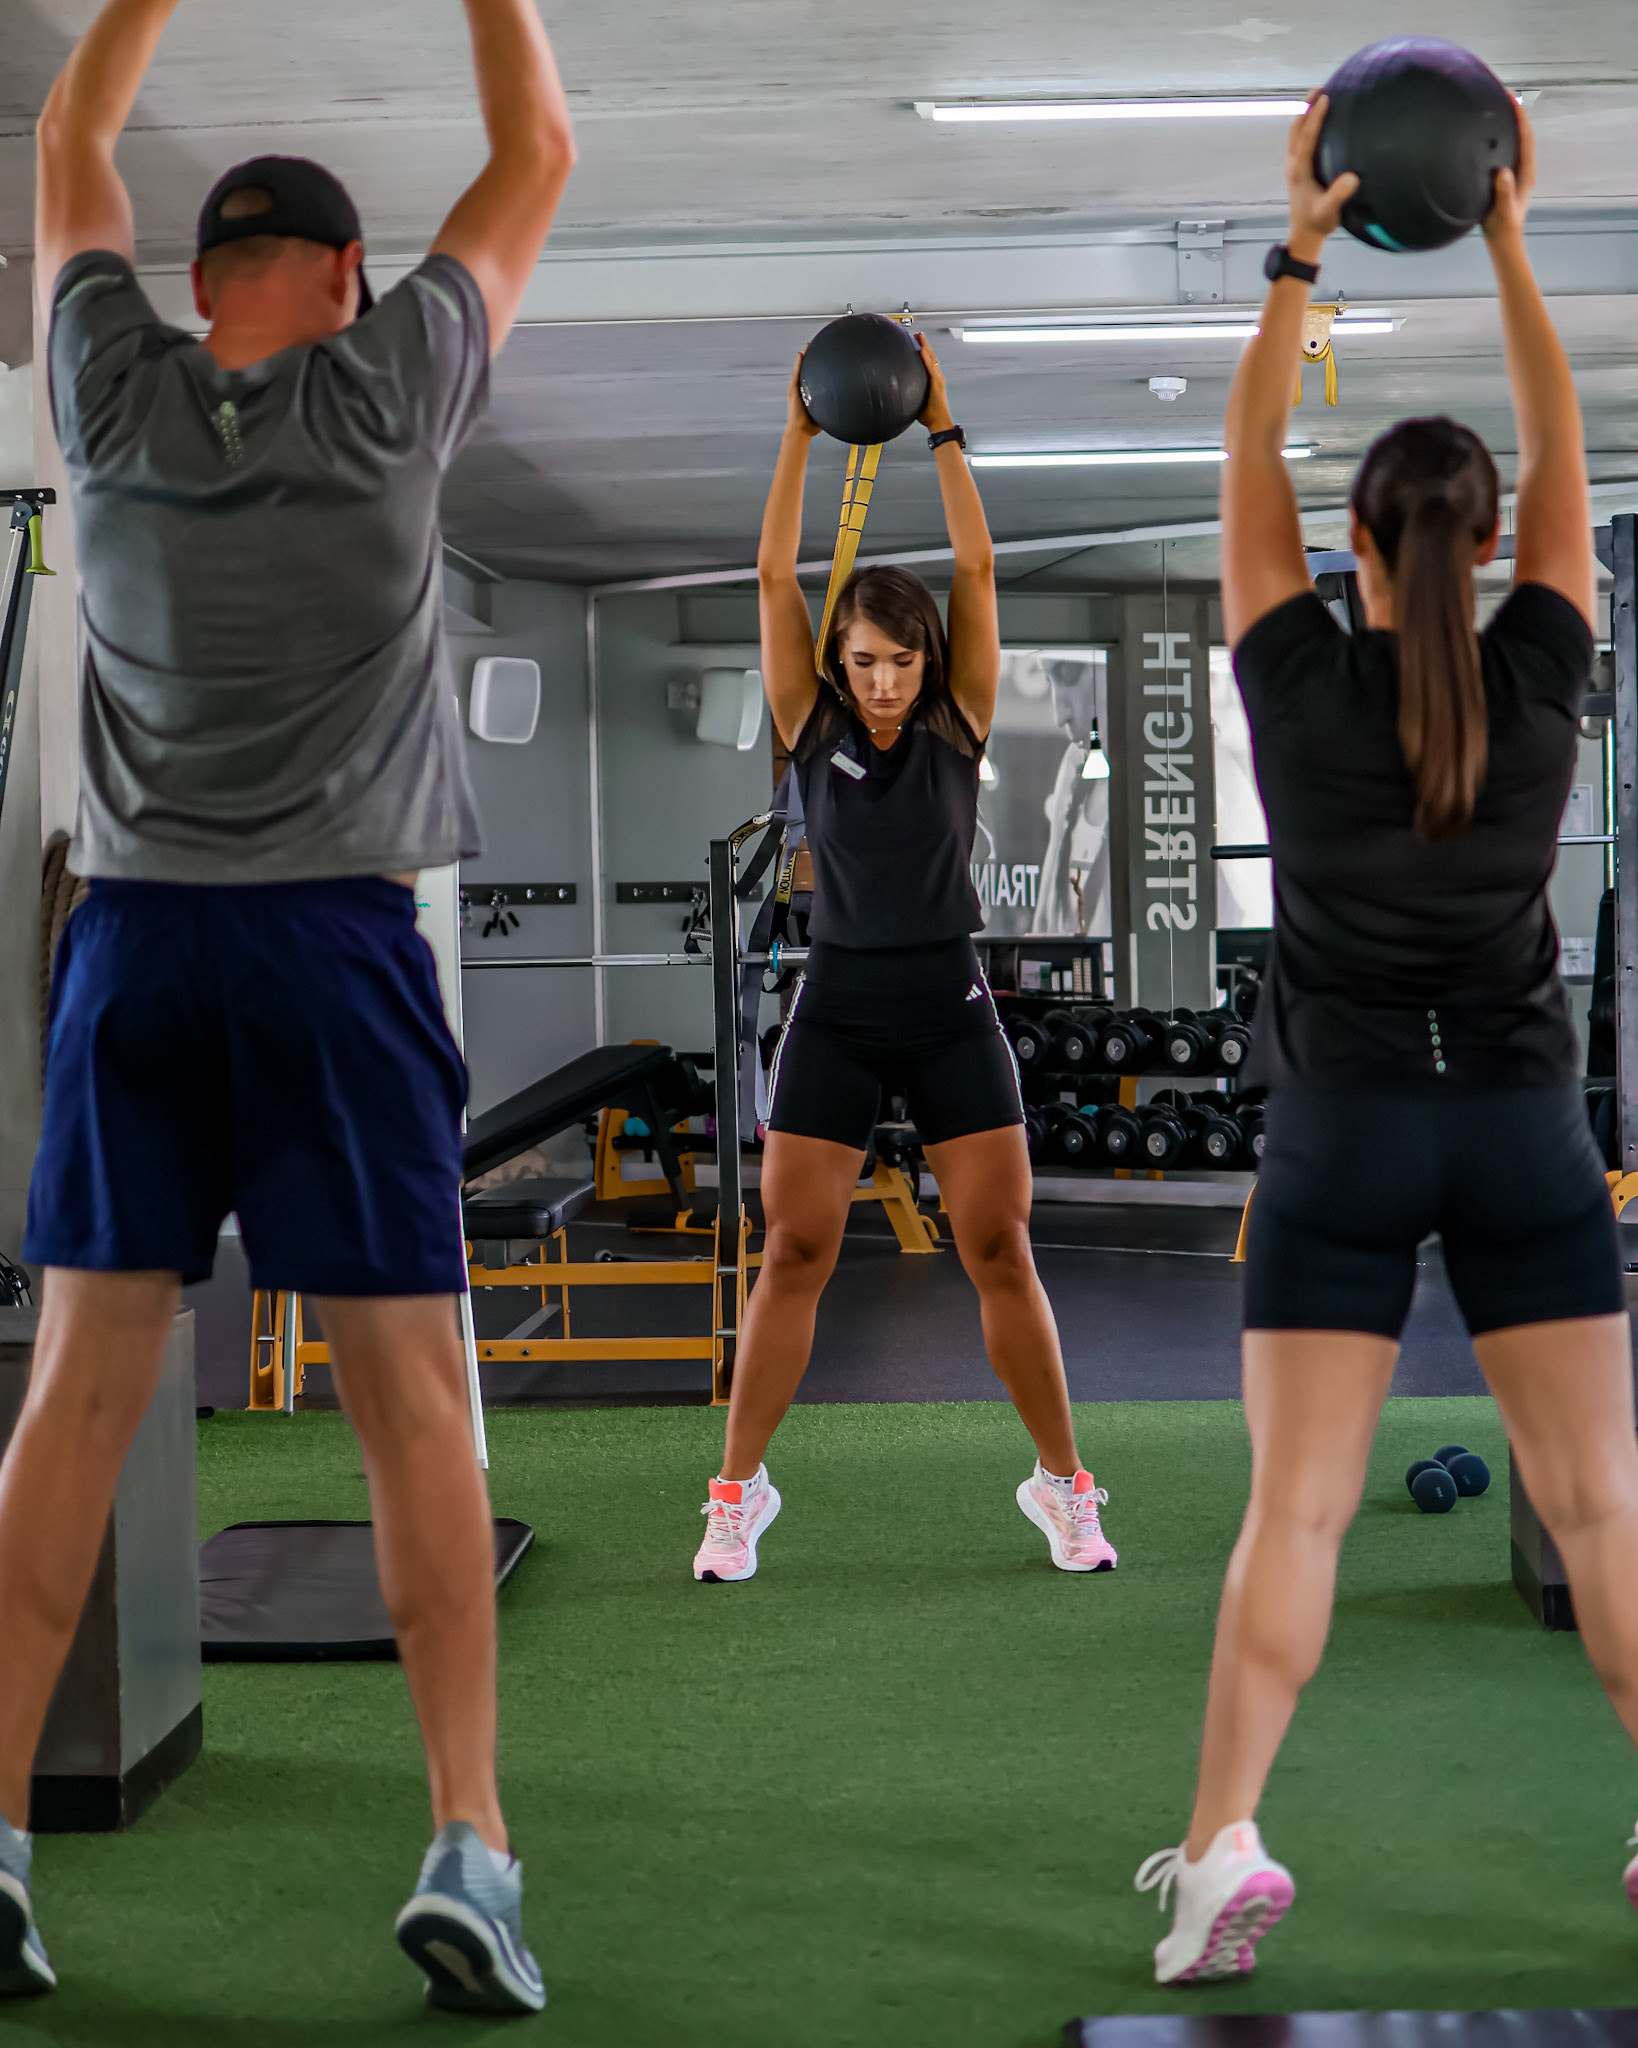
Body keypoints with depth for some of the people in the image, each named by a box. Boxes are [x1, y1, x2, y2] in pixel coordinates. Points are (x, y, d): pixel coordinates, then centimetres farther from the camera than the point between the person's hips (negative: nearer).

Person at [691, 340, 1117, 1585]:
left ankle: (1064, 1485, 10)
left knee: (1001, 1250, -1)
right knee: (793, 1253, -1)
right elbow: (775, 575, -3)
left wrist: (942, 432, -7)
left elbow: (977, 568, -5)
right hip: (838, 1009, 0)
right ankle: (740, 1493, 9)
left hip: (950, 1010, 0)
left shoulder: (957, 728, 2)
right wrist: (802, 436, -6)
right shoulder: (813, 730, 2)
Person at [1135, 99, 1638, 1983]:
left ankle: (1222, 1850, -11)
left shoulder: (1301, 684, -6)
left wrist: (1300, 252, 4)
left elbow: (1246, 461, 3)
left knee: (1294, 1507, -3)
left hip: (1346, 1123, -1)